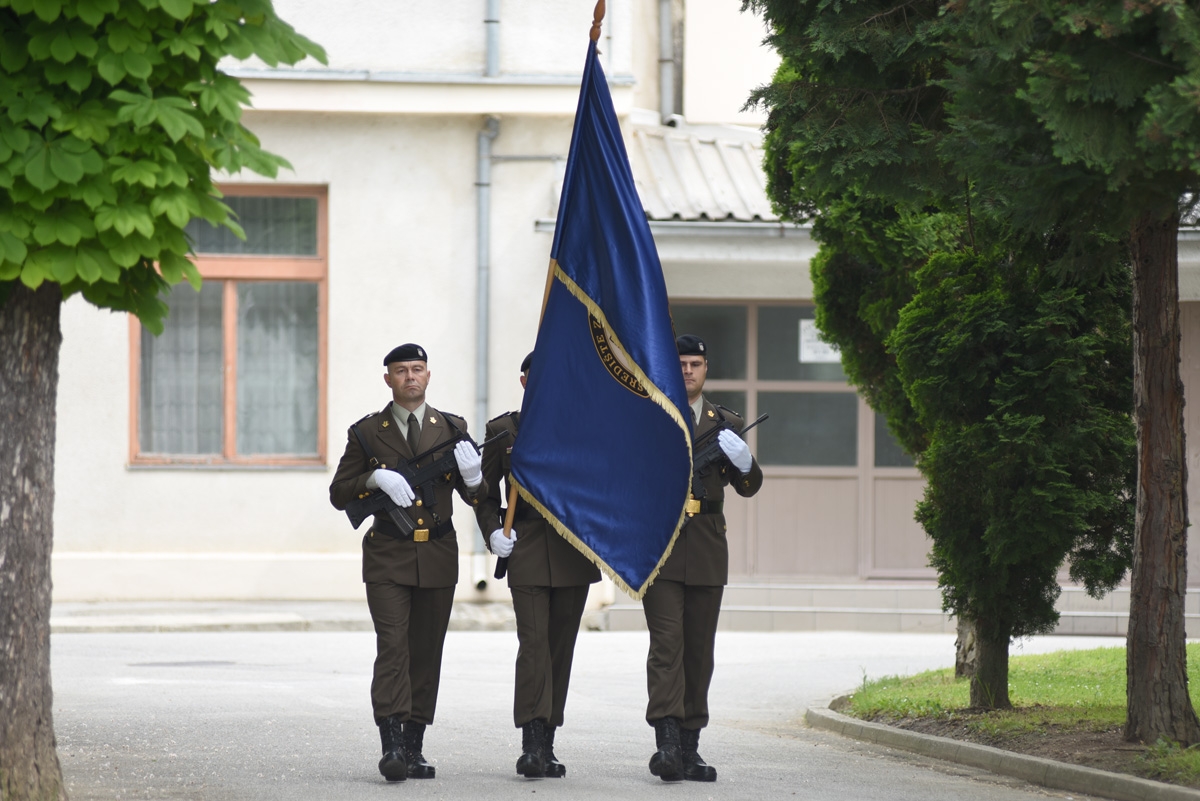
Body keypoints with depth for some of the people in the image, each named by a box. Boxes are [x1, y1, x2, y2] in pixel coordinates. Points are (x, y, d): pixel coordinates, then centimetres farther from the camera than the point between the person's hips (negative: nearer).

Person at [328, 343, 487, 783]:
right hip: (388, 559, -2)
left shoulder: (452, 429, 8)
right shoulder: (367, 433, 4)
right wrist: (374, 478, -15)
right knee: (393, 648, -13)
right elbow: (339, 494, 4)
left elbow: (476, 497, 10)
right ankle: (392, 745, -20)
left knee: (426, 654, 5)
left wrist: (473, 477, -13)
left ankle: (413, 748, 10)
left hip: (438, 559, 2)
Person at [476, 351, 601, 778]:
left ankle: (547, 744, 11)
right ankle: (532, 745, -18)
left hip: (573, 548, 2)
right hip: (526, 550, -2)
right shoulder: (502, 430, 6)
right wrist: (493, 531, -3)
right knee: (533, 642, -14)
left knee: (560, 646, 4)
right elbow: (486, 491, 12)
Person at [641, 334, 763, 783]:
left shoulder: (726, 424, 14)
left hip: (706, 552, 3)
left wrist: (743, 462, -12)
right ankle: (666, 743, -22)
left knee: (699, 650, 5)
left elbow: (748, 487, 9)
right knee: (667, 644, -14)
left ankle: (688, 749, 9)